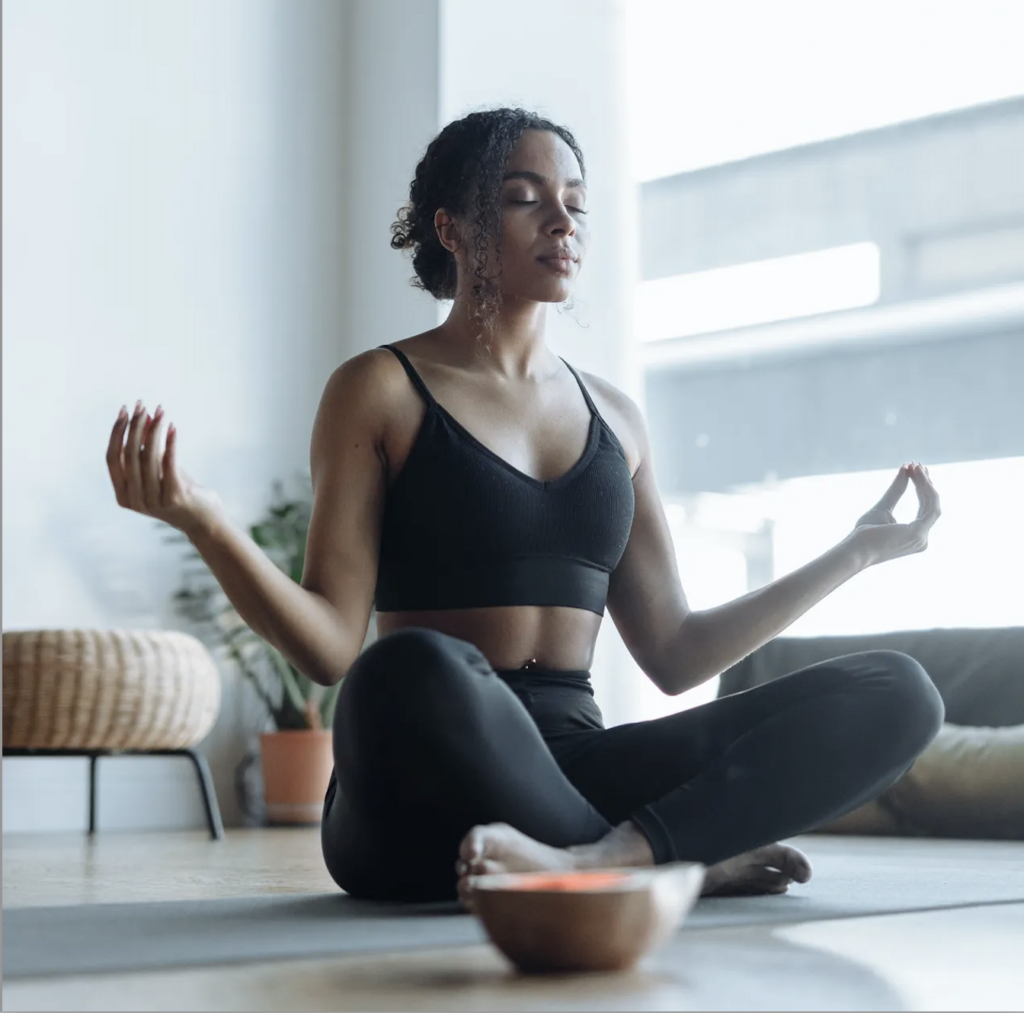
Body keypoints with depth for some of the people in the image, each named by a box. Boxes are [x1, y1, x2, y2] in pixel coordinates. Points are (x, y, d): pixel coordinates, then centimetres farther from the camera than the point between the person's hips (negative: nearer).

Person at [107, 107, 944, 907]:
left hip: (574, 767, 5)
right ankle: (682, 865, -22)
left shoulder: (613, 416, 18)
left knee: (895, 692, -15)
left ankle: (600, 857, -33)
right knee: (416, 671, -42)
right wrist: (202, 519, -22)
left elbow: (673, 655, 17)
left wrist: (858, 550, 17)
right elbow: (332, 645, -6)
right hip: (423, 781, -5)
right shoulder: (381, 391, 4)